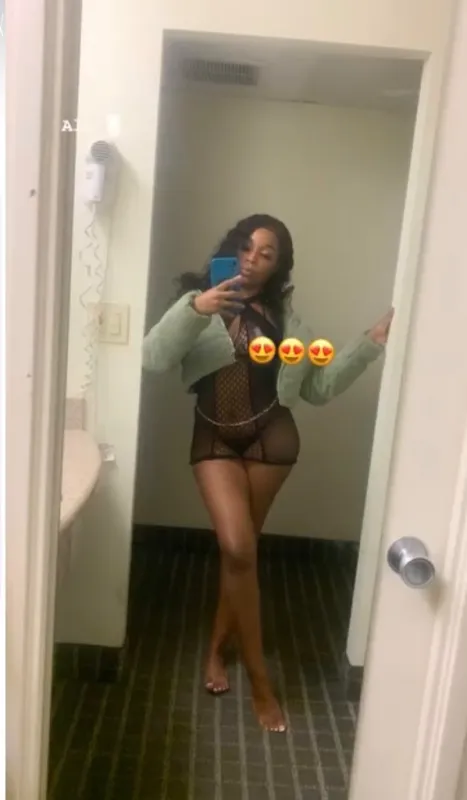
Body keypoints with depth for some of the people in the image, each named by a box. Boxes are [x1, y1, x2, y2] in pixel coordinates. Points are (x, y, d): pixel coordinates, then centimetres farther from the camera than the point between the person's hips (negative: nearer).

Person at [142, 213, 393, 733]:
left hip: (270, 437, 1)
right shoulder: (200, 301, 0)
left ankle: (217, 648, 34)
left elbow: (319, 386, 2)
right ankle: (259, 680, 7)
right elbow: (153, 358, -16)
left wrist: (371, 342, -4)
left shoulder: (285, 317, 4)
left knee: (239, 548, 9)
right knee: (238, 550, -10)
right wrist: (195, 309, -29)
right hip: (215, 438, -1)